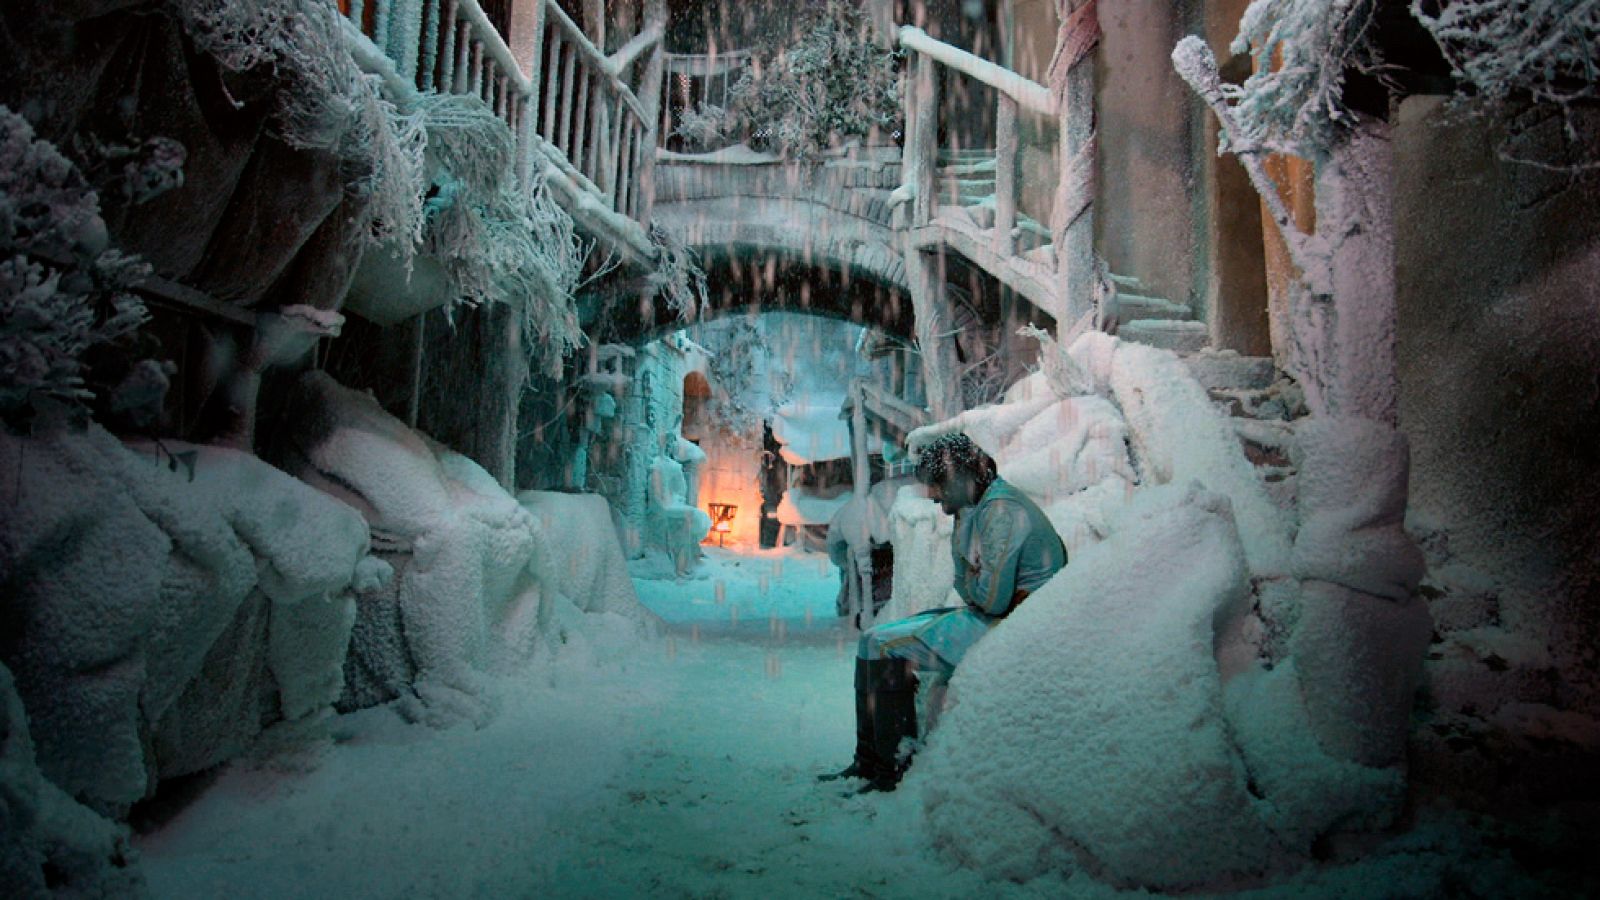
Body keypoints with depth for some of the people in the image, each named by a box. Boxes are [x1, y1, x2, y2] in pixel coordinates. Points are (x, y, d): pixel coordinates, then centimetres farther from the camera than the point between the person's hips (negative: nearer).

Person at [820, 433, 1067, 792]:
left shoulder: (1002, 510, -18)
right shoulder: (976, 509, 14)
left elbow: (992, 598, -23)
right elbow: (968, 586, 12)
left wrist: (969, 579, -4)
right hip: (986, 617, 11)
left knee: (886, 646, -16)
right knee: (874, 639, 6)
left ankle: (895, 770, -9)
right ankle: (868, 763, 6)